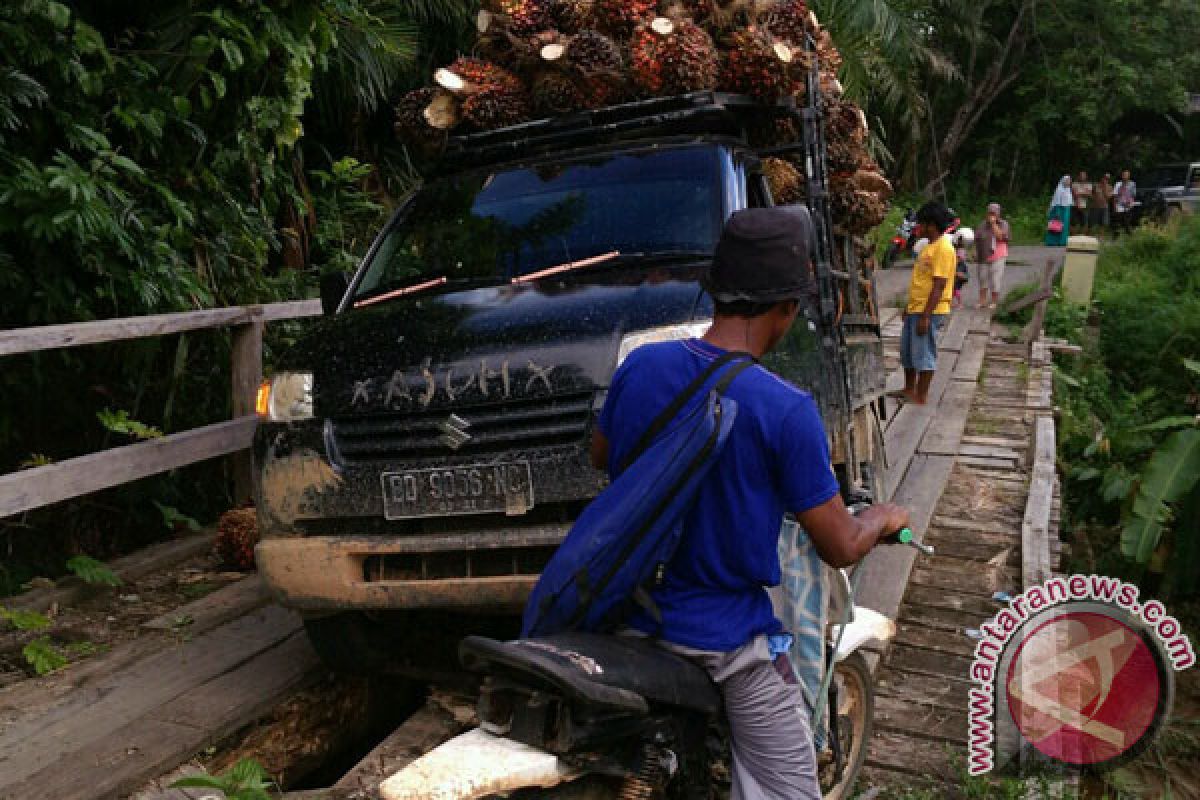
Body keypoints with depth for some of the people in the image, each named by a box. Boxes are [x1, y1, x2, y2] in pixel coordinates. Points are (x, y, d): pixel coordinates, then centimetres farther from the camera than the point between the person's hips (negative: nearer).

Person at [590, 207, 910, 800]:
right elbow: (840, 548, -13)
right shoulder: (786, 411, -22)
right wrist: (884, 517, 8)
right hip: (728, 643, -6)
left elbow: (600, 456, 12)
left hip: (629, 618, 6)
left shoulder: (638, 367, -7)